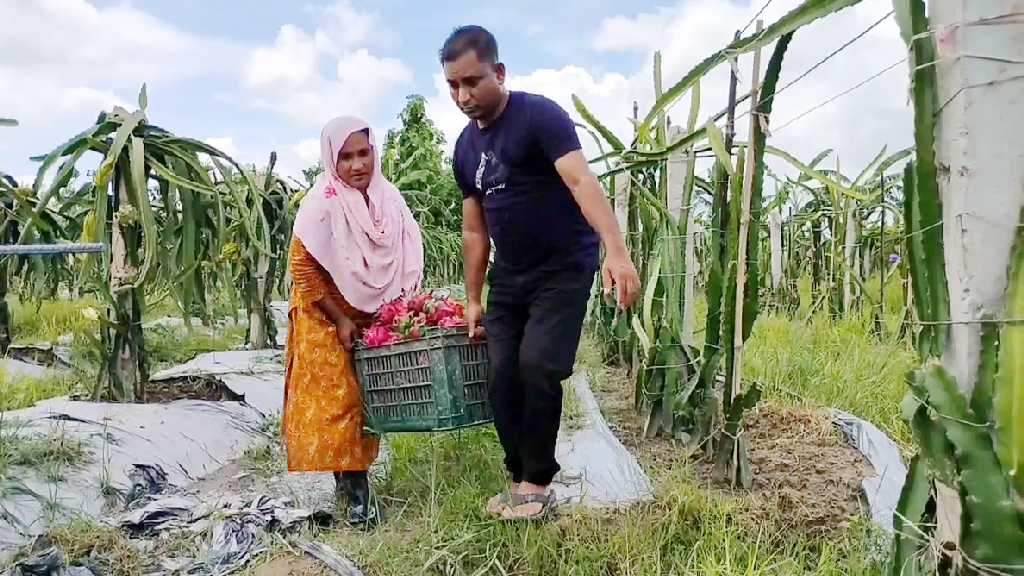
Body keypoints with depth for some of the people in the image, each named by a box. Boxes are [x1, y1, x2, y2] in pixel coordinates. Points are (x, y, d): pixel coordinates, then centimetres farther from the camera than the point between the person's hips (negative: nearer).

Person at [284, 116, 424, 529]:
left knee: (368, 400, 11)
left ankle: (357, 477, 27)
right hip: (327, 321, -4)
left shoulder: (387, 198, -6)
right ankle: (355, 494, 8)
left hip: (372, 319, 5)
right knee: (336, 403, 0)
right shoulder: (321, 204, -19)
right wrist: (340, 320, -16)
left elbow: (405, 260, 4)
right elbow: (303, 269, -17)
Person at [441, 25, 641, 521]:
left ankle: (538, 481, 1)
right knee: (502, 377, 1)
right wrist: (473, 300, 12)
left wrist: (616, 251, -43)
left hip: (565, 268, -6)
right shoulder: (465, 147, 8)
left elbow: (581, 181, -29)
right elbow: (474, 230, 13)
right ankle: (521, 479, 16)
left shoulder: (539, 116, -14)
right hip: (509, 275, 7)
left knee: (538, 365, -17)